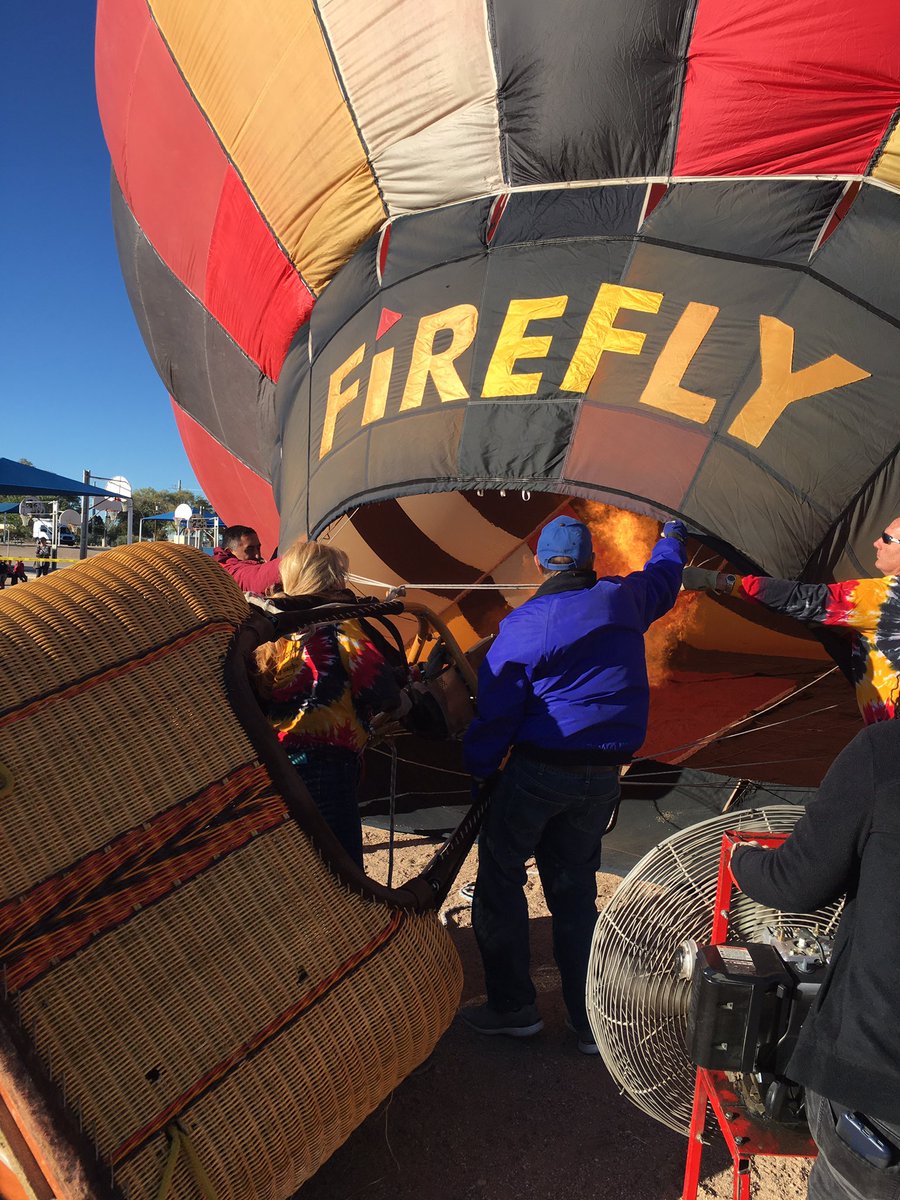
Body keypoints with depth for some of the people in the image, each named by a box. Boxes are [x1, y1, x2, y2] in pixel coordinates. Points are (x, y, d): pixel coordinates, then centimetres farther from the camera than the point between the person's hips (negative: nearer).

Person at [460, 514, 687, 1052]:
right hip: (602, 779, 5)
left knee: (501, 876, 12)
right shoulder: (624, 600, 2)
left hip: (538, 773, -5)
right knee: (575, 888, 16)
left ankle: (512, 1005, 19)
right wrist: (672, 538, 46)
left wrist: (480, 769, 4)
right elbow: (663, 580, 26)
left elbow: (496, 711, -9)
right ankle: (591, 1021, 24)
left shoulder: (523, 625, -11)